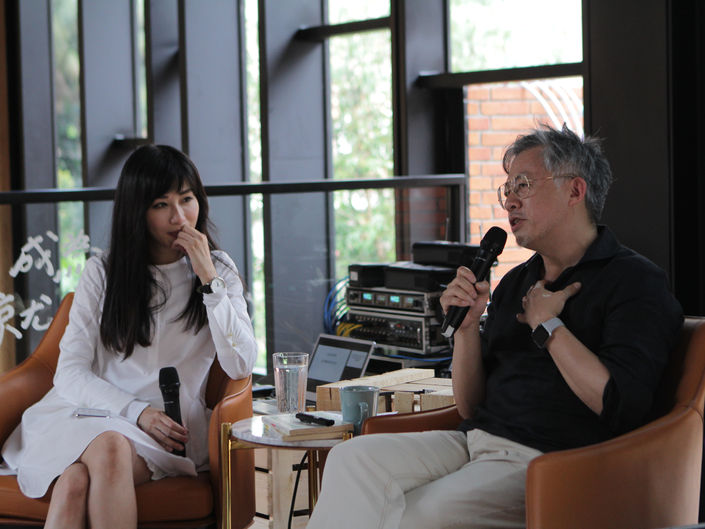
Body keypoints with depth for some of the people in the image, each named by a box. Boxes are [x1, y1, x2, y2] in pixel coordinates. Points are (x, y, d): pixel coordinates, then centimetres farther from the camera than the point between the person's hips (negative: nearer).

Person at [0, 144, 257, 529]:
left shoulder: (220, 271, 13)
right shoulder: (101, 273, 12)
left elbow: (240, 367, -1)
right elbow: (70, 373, 5)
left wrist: (208, 279, -7)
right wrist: (136, 412, -12)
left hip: (168, 429, -1)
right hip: (90, 412, 1)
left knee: (76, 481, -35)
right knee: (78, 478, -37)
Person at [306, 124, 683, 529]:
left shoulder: (637, 281, -2)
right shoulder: (515, 283, 20)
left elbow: (625, 404, -18)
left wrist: (547, 325, -7)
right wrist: (467, 326, 2)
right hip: (475, 442, 7)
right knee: (351, 459, -17)